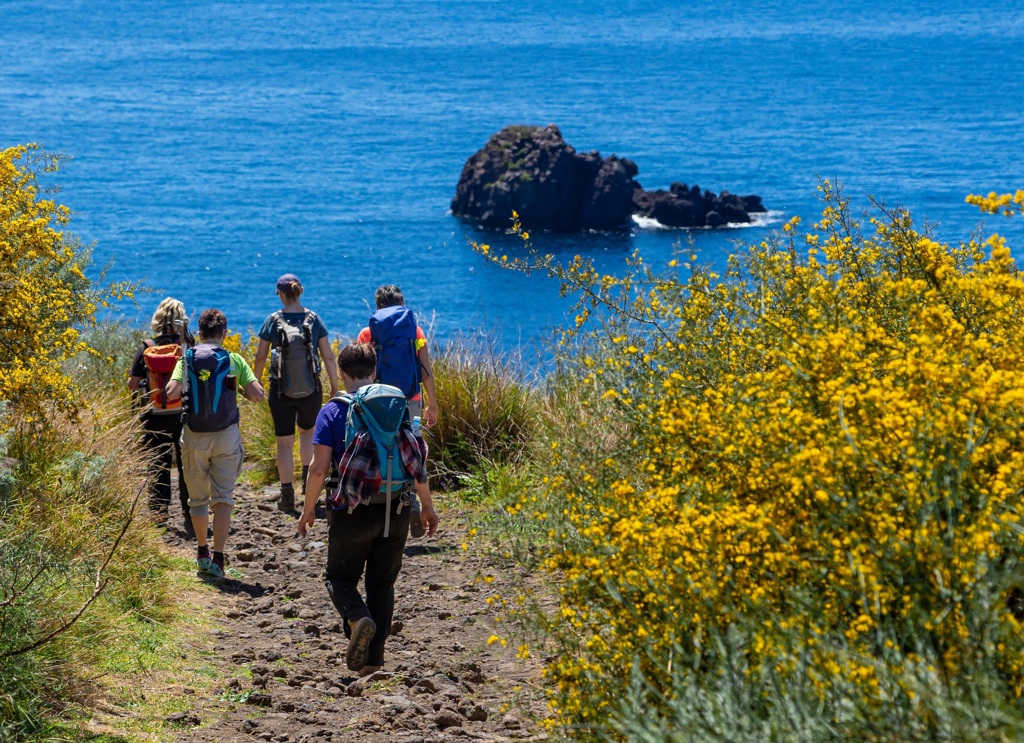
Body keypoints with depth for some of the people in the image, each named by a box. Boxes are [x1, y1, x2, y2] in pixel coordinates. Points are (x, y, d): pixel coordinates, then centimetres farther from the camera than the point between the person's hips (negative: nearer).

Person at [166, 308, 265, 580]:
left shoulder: (187, 358, -2)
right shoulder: (234, 360, -3)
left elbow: (171, 393, -15)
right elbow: (258, 395, -10)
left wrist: (188, 391, 7)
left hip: (194, 436, 1)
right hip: (226, 435, -1)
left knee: (198, 498, 15)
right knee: (223, 497, 0)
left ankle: (202, 553, 26)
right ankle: (218, 558, -10)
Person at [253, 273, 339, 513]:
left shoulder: (273, 321, -6)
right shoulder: (313, 319, -4)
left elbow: (260, 357, -2)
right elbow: (328, 357, -2)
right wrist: (335, 387, 7)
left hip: (281, 391, -2)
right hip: (311, 389, 2)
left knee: (284, 441, 5)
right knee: (307, 430, 27)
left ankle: (287, 495, 4)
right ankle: (308, 479, 20)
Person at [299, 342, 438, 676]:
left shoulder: (333, 412, -5)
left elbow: (319, 468, -10)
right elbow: (417, 461, 1)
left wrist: (308, 509, 3)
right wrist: (427, 505, 12)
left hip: (352, 513, -3)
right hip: (395, 509, 3)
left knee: (341, 577, 14)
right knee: (382, 582, 15)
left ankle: (358, 618, -17)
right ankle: (373, 658, 10)